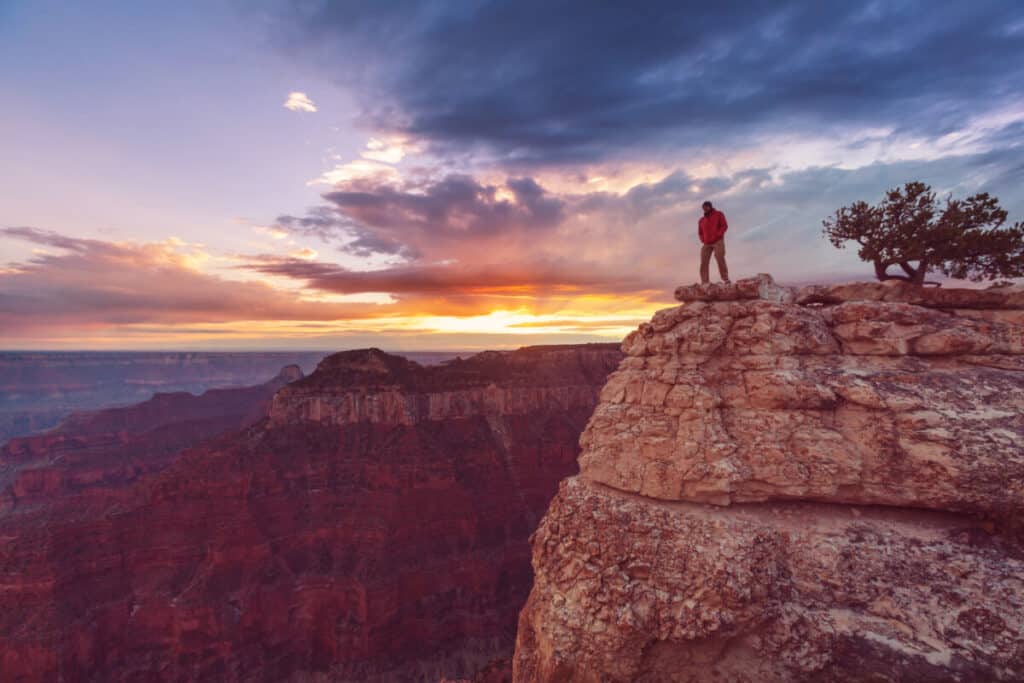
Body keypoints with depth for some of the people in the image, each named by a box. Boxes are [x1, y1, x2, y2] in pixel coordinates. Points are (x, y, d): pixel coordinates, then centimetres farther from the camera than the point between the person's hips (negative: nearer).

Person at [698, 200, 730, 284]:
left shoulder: (718, 214, 9)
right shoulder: (701, 220, 20)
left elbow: (724, 226, 0)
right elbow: (700, 232, 24)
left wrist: (717, 236, -12)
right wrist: (703, 240, 5)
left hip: (718, 242, -4)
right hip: (706, 244, 4)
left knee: (720, 259, -16)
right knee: (704, 263, -8)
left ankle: (725, 279, -18)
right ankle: (704, 282, -11)